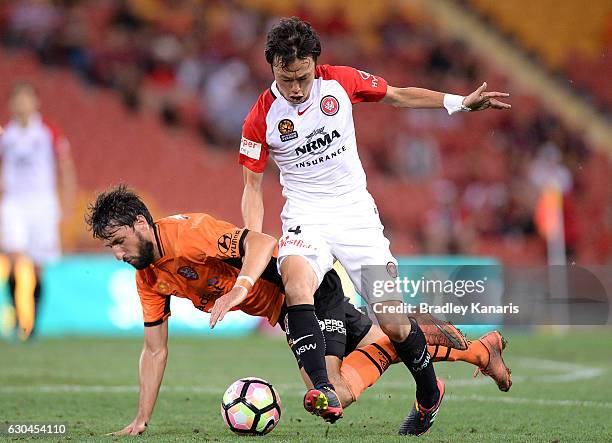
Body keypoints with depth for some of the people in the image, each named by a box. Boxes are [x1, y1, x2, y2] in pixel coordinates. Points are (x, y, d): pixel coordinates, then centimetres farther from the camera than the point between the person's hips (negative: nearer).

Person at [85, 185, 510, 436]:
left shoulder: (189, 232, -23)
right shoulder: (149, 278, 4)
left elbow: (261, 242, -33)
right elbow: (155, 350, 9)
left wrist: (239, 288, -49)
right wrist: (141, 420, 3)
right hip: (285, 308, 8)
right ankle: (480, 348, 21)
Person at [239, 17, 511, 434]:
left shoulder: (340, 81, -4)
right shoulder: (261, 118, -7)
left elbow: (397, 96, 12)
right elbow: (253, 187, 1)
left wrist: (461, 102, 7)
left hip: (357, 214, 1)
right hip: (306, 219, -1)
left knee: (394, 324, -6)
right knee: (296, 284, -35)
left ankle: (429, 395, 22)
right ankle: (325, 392, -42)